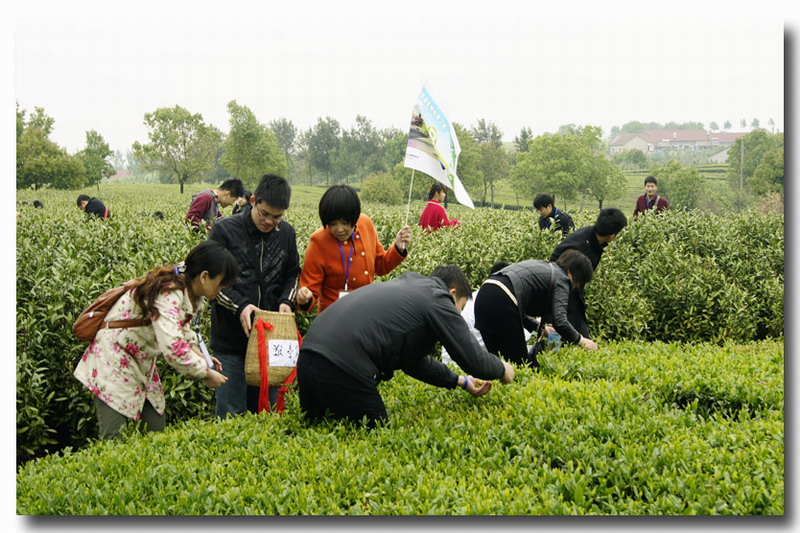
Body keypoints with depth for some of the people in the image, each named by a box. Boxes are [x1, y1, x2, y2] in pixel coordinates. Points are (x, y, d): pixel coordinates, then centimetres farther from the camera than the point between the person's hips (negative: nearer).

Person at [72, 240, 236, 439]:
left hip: (142, 366, 10)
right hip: (113, 364, -10)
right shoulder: (168, 295, -29)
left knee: (157, 433, 8)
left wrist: (198, 355, -1)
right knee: (113, 441, -12)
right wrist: (206, 374, -26)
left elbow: (181, 330, 18)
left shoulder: (189, 294, 1)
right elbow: (172, 348, -39)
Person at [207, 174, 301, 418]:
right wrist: (240, 305, -17)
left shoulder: (286, 233, 5)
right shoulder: (225, 230, -7)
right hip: (231, 336, -3)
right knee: (231, 412, 1)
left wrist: (287, 301, -3)